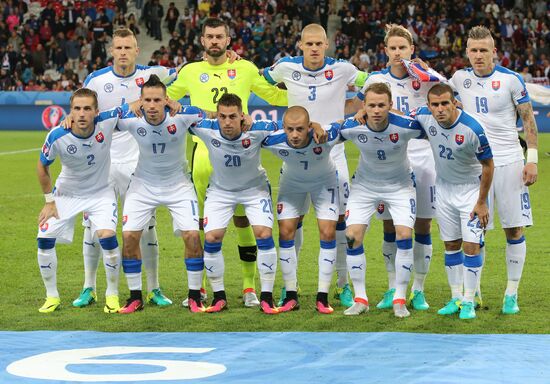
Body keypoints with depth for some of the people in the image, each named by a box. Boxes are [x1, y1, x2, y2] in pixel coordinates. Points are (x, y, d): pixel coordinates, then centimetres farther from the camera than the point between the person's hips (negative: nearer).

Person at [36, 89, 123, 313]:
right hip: (66, 193, 1)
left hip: (101, 193, -1)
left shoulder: (107, 122, -26)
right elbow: (42, 167, -6)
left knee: (107, 236, -20)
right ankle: (52, 297, 15)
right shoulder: (57, 137, -26)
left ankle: (112, 294, 1)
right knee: (45, 239, -6)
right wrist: (49, 201, -3)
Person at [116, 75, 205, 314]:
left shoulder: (182, 117, -24)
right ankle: (135, 298, 6)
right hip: (143, 184, 1)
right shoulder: (131, 120, -21)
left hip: (178, 184, -1)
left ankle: (195, 297, 2)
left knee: (192, 235, -13)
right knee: (129, 236, -9)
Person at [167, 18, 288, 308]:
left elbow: (275, 96, 21)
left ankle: (249, 286, 9)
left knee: (242, 219, -1)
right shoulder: (191, 72, 12)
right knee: (199, 222, 1)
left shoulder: (245, 69, 10)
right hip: (203, 151, 1)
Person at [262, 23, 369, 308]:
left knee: (339, 218, -2)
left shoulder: (342, 69, -8)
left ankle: (343, 284, 10)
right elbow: (260, 80, 17)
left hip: (332, 154, -1)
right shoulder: (287, 68, -3)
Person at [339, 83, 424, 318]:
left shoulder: (406, 126, -29)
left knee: (404, 235, -15)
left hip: (400, 185, -1)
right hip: (365, 185, 1)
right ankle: (360, 299, 4)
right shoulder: (351, 127, -24)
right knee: (352, 236, -10)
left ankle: (400, 299, -2)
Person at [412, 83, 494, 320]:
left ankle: (469, 302, 1)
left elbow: (488, 165, -17)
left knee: (471, 246, -8)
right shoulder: (424, 117, -16)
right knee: (451, 245, 9)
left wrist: (482, 202, -14)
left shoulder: (472, 129, -29)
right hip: (443, 187, 5)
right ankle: (456, 298, 18)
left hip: (471, 189, -5)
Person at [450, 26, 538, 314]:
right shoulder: (461, 78, 4)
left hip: (508, 161, -2)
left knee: (514, 228, -1)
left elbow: (528, 119, -1)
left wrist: (532, 159, -7)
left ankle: (512, 294, 8)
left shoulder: (510, 79, -6)